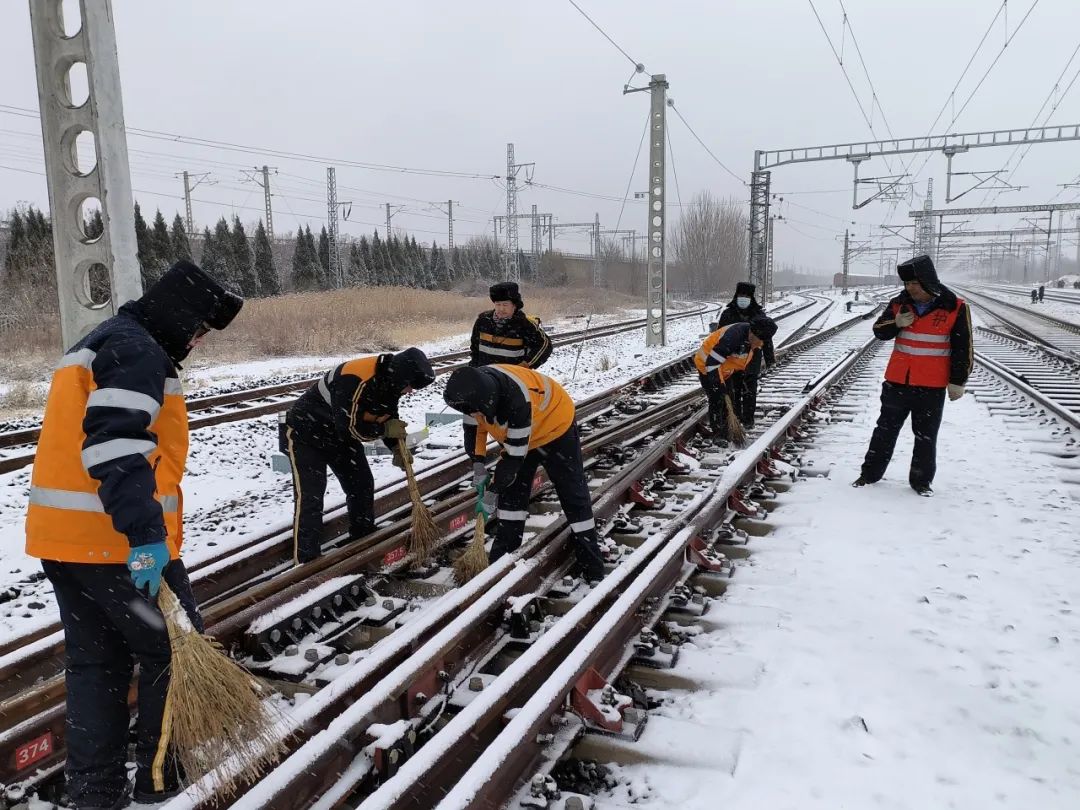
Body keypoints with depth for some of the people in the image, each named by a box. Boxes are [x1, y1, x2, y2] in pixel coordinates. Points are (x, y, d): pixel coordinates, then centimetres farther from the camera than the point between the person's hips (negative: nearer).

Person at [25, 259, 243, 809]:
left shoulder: (97, 344, 20)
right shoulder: (137, 349, -13)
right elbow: (116, 442, -27)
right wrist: (146, 532, -30)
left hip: (64, 536, 10)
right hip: (119, 544, -10)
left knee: (95, 664, 17)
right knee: (173, 652, 7)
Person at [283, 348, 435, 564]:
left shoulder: (389, 381, -10)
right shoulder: (354, 380, -37)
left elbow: (389, 419, 2)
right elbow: (349, 426, -35)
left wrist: (397, 448, -12)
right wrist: (385, 429, -26)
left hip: (341, 435, 9)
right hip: (307, 434, -8)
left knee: (362, 484, 10)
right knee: (309, 496, -11)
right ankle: (306, 560, -5)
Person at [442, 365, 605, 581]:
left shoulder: (517, 403, -44)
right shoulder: (477, 387, -24)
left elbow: (515, 455, -34)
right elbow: (473, 425, -3)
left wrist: (493, 489, -25)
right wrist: (478, 462, -8)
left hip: (555, 425, -7)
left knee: (572, 492, -2)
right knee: (511, 489, 6)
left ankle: (591, 563, 7)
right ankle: (504, 553, 18)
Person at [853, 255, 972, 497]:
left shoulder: (955, 307, -8)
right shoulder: (900, 303, 0)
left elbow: (963, 349, -4)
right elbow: (879, 331, 5)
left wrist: (957, 382, -3)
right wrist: (896, 323, -16)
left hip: (932, 387, -2)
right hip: (897, 382, 3)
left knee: (926, 436, 8)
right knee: (885, 429, 10)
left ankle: (921, 480, 22)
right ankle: (871, 473, 20)